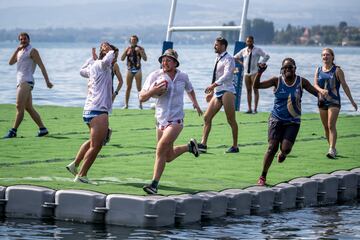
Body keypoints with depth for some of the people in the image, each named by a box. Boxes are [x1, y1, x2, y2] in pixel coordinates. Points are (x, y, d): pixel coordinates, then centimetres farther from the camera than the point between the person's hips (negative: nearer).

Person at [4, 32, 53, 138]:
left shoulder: (32, 51, -3)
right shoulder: (20, 52, 22)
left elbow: (41, 66, -9)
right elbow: (11, 62, 9)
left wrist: (47, 81, -16)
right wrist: (17, 50, -1)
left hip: (26, 81, -9)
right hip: (20, 82, 9)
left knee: (19, 106, -13)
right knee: (29, 108, 7)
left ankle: (13, 131, -16)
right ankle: (42, 129, 8)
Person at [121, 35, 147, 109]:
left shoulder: (140, 49, 2)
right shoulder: (128, 49, 8)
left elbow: (145, 59, -7)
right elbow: (122, 59, 1)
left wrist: (140, 51, -17)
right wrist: (126, 51, -11)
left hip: (137, 70, -2)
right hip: (129, 70, 2)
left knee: (139, 88, -4)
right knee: (128, 88, 2)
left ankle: (140, 104, 0)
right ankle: (126, 104, 6)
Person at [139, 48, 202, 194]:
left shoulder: (182, 77, 3)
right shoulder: (155, 76, -2)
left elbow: (190, 89, 27)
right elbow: (142, 97, -4)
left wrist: (195, 102, 18)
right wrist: (153, 91, -20)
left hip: (176, 121, -3)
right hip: (160, 121, 3)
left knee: (161, 148, -23)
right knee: (168, 157, 13)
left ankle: (154, 184, -20)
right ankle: (190, 146, 42)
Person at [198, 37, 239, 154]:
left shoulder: (228, 59, -8)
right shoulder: (218, 59, 18)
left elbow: (226, 76, -21)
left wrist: (213, 85, -28)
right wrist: (211, 92, 22)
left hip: (227, 91, -9)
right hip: (217, 92, 9)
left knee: (231, 120, -5)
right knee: (207, 117, 2)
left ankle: (235, 146, 1)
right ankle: (203, 144, 1)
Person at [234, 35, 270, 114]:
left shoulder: (257, 50, 0)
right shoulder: (243, 51, 14)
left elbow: (267, 56, -4)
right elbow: (235, 57, 26)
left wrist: (261, 63, -8)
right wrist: (241, 62, 12)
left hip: (254, 72, -5)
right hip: (246, 72, 5)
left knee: (255, 90, -8)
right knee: (248, 91, 5)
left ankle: (255, 109, -9)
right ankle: (249, 109, 7)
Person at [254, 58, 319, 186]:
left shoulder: (301, 82, 0)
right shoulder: (277, 81, -3)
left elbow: (316, 92, 3)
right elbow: (256, 86, -8)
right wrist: (259, 73, -24)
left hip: (293, 122, 1)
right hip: (276, 119, -1)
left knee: (286, 148, -13)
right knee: (272, 148, -9)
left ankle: (282, 153, 28)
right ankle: (263, 177, 2)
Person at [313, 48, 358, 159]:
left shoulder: (337, 70, -2)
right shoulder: (318, 70, 8)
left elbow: (344, 86, 0)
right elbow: (315, 84, -1)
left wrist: (352, 100, 0)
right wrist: (321, 90, -24)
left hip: (334, 101, -5)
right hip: (322, 101, 5)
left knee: (331, 125, -17)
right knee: (326, 127, 10)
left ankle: (332, 150, -23)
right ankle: (333, 148, 23)